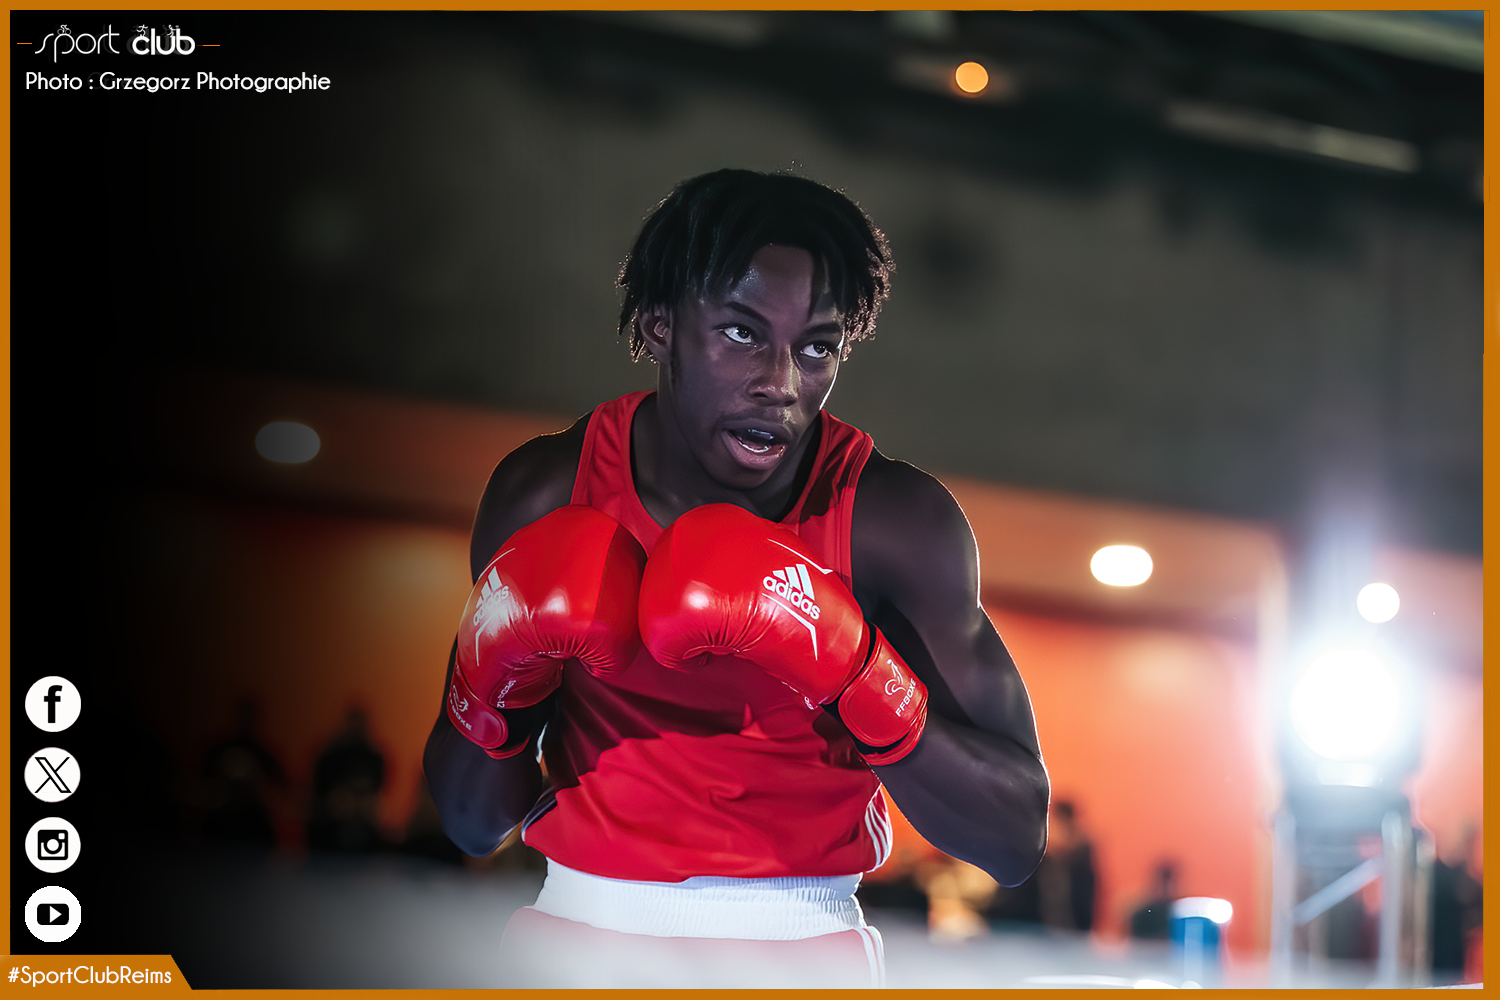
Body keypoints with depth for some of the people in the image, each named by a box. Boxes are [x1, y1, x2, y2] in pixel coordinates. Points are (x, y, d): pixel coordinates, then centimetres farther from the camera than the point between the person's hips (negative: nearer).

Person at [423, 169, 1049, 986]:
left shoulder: (898, 521, -11)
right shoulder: (546, 496, -7)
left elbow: (1016, 836, -15)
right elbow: (474, 824, -2)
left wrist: (853, 670, -28)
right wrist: (494, 670, -22)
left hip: (804, 950, -1)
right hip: (582, 937, 1)